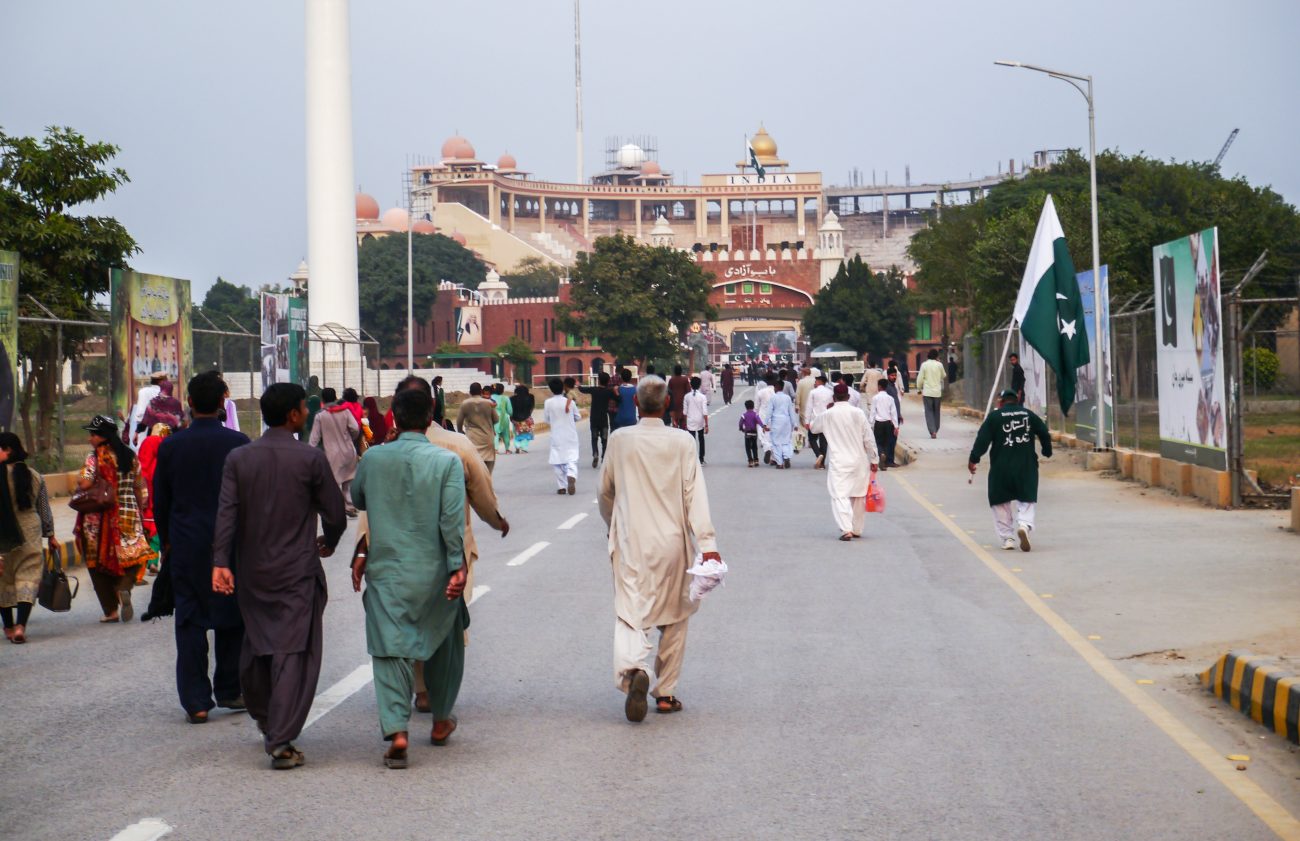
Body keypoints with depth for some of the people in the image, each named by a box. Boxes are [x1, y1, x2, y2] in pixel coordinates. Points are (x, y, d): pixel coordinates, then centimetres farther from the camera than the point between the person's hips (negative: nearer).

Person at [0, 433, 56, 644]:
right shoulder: (34, 476, 3)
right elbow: (44, 510, 9)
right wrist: (50, 535, 19)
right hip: (31, 535, 3)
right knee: (28, 579, 3)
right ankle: (20, 625, -12)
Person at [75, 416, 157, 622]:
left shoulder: (95, 457, -9)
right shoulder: (131, 456, 6)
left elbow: (85, 483, -21)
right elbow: (140, 489, 9)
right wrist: (138, 509, 19)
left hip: (100, 518, -3)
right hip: (129, 517, 3)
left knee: (99, 562, 8)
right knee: (131, 555, 12)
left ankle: (111, 611, 5)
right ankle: (124, 588, -19)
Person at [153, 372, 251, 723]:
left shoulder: (171, 446, -3)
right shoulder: (238, 443, -7)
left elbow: (159, 500, 5)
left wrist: (167, 538, 19)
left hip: (186, 545, 1)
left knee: (190, 620, 4)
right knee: (232, 618, 11)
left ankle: (196, 700, 2)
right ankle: (229, 691, 17)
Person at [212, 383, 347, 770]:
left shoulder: (238, 458, 2)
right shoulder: (310, 459, -8)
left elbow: (226, 513, -7)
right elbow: (335, 515, -3)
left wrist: (221, 562, -10)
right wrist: (327, 544, 16)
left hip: (251, 572, 5)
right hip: (297, 571, -5)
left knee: (256, 646, 21)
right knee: (293, 654, -4)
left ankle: (264, 721, 38)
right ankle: (281, 742, -11)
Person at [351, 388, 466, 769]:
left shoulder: (372, 460, -1)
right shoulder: (447, 461, -8)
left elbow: (356, 501, 15)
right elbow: (453, 520, -12)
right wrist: (458, 567, -8)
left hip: (385, 569, 0)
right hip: (433, 570, 0)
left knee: (390, 651, 0)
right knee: (444, 643, 21)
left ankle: (396, 730, -14)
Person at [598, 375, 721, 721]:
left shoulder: (619, 440, -2)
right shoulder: (681, 442, -6)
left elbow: (606, 492, 10)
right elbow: (695, 495, -10)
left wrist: (614, 525, 29)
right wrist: (707, 544, -11)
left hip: (631, 542, 0)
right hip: (673, 542, 0)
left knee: (630, 612, -2)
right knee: (674, 618, 15)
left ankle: (633, 668, -32)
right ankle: (666, 692, 18)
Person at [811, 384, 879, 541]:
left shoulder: (827, 415, -4)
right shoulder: (858, 413, -3)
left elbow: (814, 428, 16)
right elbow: (869, 438, -2)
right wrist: (874, 459, 7)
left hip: (838, 463, -2)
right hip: (859, 461, 2)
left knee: (840, 496, -7)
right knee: (858, 496, 15)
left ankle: (846, 529, -24)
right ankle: (857, 529, 24)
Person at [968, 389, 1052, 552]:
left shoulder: (994, 416, 0)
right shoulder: (1028, 415, 8)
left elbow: (983, 439, -7)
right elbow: (1044, 433, 11)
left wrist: (973, 459, -6)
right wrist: (1047, 452, 26)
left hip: (1001, 467, -1)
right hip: (1026, 467, 1)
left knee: (1001, 503, 11)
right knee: (1027, 501, 7)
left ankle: (1007, 538, 9)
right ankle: (1024, 525, -22)